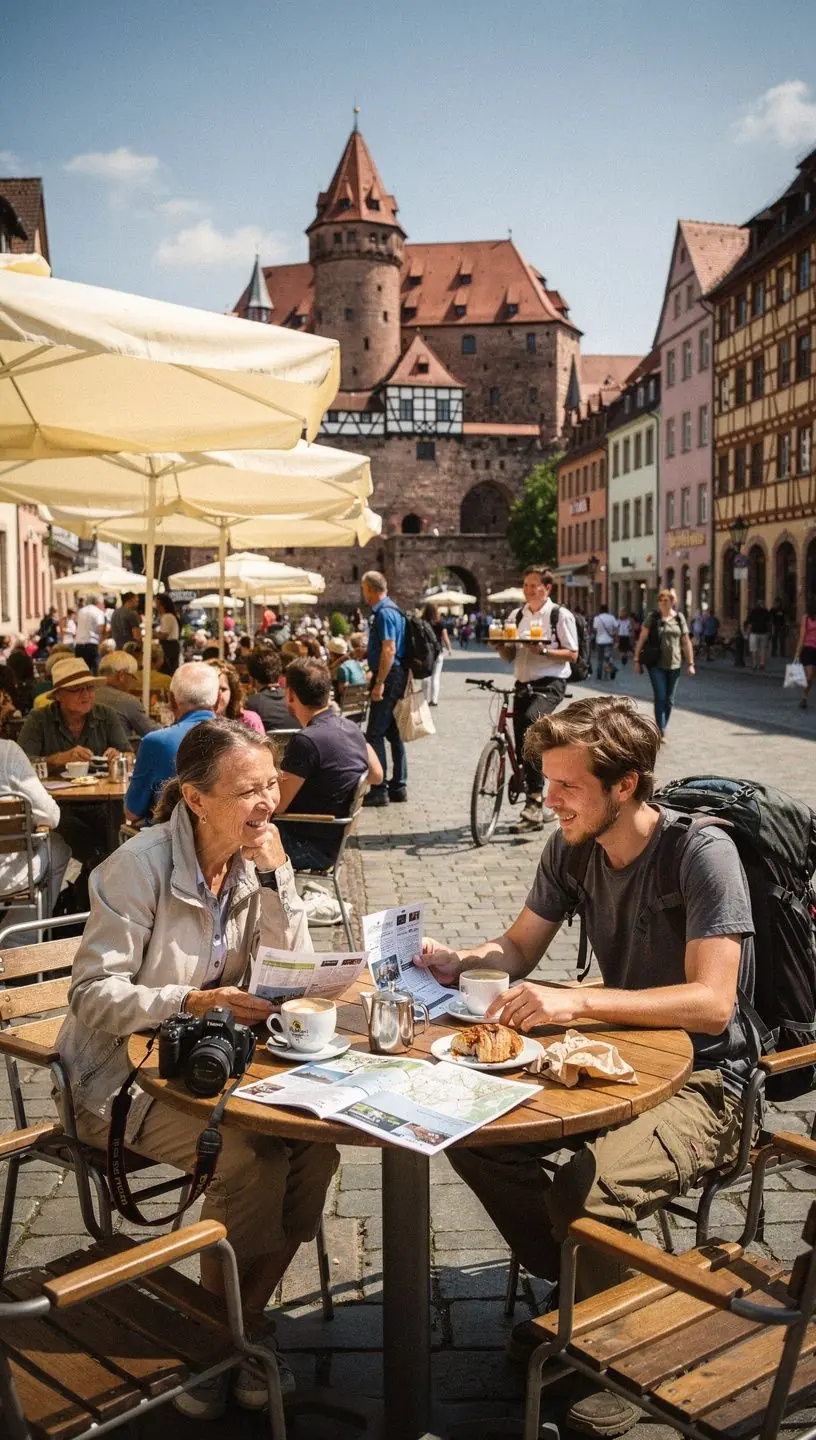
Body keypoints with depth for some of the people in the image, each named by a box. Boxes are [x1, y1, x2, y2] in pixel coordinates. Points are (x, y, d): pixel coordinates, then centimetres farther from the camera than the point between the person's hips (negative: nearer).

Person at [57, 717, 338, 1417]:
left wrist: (275, 877, -17)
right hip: (124, 1073, -5)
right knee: (249, 1158, -26)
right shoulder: (140, 866, -18)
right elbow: (93, 995, -19)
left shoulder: (256, 858, -1)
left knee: (316, 1138, -18)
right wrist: (194, 1002, -33)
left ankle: (244, 1320, 2)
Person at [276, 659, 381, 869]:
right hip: (333, 840, 8)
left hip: (310, 847, -8)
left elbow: (276, 806, -20)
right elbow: (377, 776, 16)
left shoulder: (306, 741, -24)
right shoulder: (351, 727, 0)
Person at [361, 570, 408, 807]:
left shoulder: (384, 613, -16)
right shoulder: (389, 609, 16)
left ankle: (379, 789, -6)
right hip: (395, 678, 10)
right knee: (393, 733, 13)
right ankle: (398, 786, 18)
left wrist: (379, 683, -23)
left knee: (374, 734, -7)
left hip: (389, 677, -10)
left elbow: (389, 650, -22)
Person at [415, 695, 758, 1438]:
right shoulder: (571, 848, -2)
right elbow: (519, 950, 10)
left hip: (704, 1083, -7)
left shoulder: (702, 854, -22)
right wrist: (458, 960, -12)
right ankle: (577, 1286, 12)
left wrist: (576, 1001, -36)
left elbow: (712, 1003, -28)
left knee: (586, 1186, -30)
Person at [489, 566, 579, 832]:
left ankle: (535, 798, -30)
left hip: (550, 683, -6)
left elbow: (572, 654, -5)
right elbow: (510, 656, 16)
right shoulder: (517, 616, 14)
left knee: (531, 719, -33)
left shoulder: (560, 615, -2)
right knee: (522, 747, 4)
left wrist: (543, 651, -19)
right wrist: (499, 647, -6)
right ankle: (540, 807, 18)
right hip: (523, 684, 6)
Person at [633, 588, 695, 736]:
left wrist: (690, 663, 5)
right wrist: (637, 660, -5)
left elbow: (686, 642, 8)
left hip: (674, 664, 3)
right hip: (656, 664, -3)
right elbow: (641, 639, -1)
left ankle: (662, 728, 24)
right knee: (660, 697, -10)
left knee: (669, 700, 10)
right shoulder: (653, 618, -1)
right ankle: (661, 730, -10)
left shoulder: (679, 618, 6)